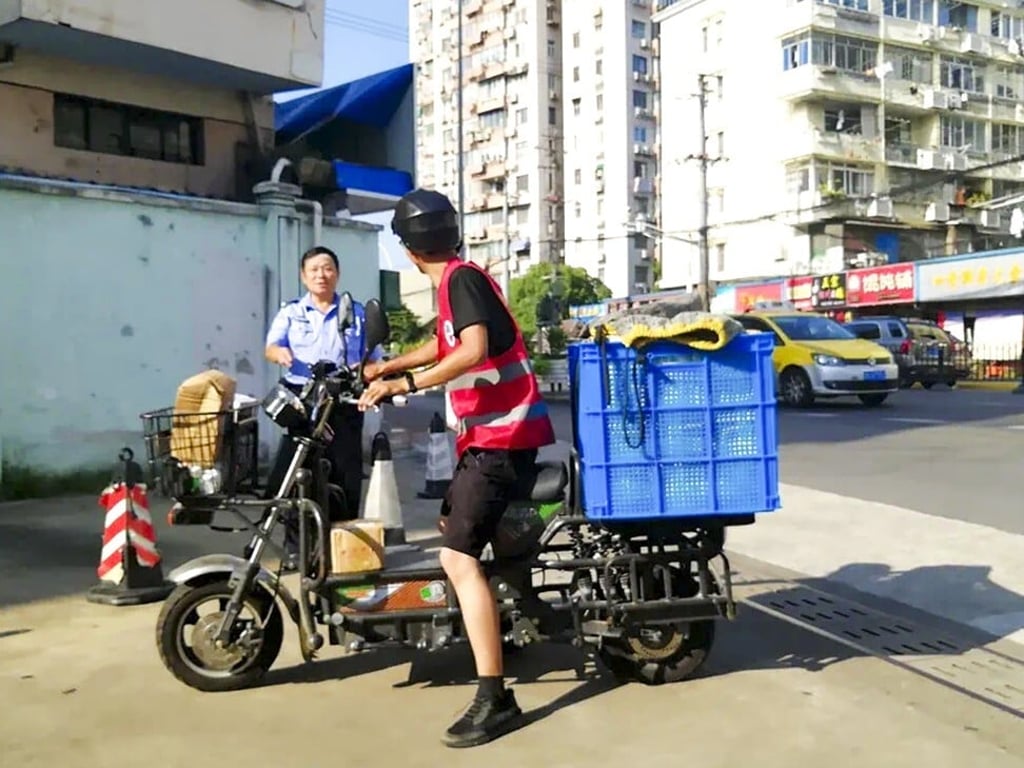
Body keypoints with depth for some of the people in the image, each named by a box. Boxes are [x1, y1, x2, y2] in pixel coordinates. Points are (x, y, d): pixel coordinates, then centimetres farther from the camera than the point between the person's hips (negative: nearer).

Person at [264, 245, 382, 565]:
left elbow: (373, 359, 13)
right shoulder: (291, 312, 10)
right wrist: (279, 352, -29)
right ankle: (296, 545, 4)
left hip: (343, 403, 1)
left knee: (345, 473, 2)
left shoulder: (357, 313, 12)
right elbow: (271, 347, -4)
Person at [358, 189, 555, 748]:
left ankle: (495, 698, -17)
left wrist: (404, 383, -27)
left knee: (458, 557, -17)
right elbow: (445, 345, 35)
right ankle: (492, 629, 40)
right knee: (451, 528, 24)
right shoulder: (459, 280, 18)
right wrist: (386, 367, 44)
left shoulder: (460, 279, -12)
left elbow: (473, 351, -28)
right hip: (490, 431, 11)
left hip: (500, 433, -11)